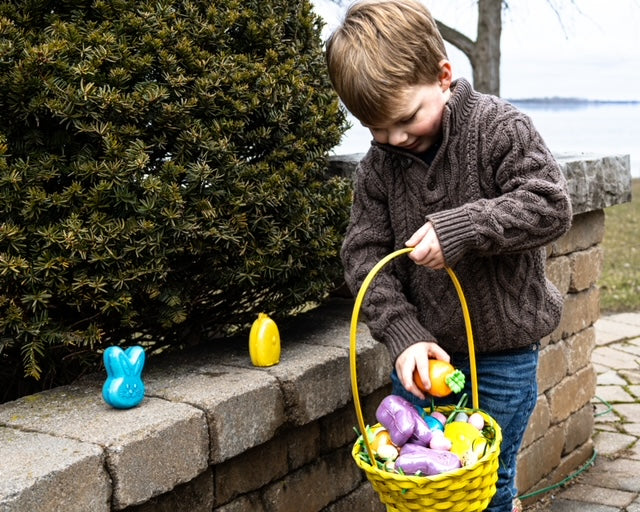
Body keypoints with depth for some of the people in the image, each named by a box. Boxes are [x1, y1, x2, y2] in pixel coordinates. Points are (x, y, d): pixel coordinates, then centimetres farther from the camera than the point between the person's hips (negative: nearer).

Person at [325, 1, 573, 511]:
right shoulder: (378, 164, -4)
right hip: (422, 348, 4)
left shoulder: (499, 128, -14)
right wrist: (403, 333, -17)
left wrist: (460, 227, -31)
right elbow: (365, 254, -5)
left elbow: (549, 206, -20)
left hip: (502, 354, -4)